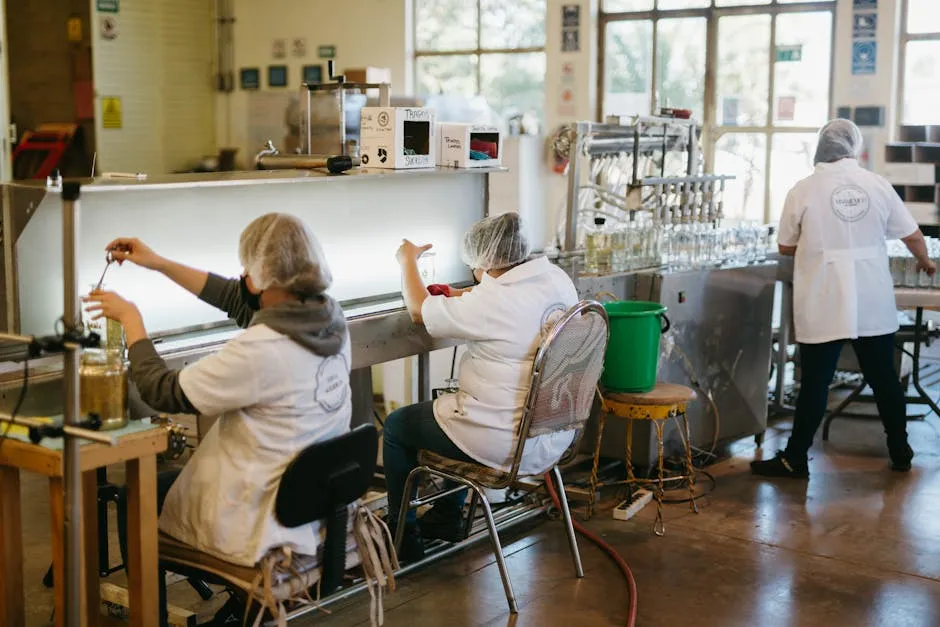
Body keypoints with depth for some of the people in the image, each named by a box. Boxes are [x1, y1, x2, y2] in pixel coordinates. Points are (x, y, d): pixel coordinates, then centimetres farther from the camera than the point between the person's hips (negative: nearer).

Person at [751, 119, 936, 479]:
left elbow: (785, 247, 3)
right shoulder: (878, 186, 0)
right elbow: (913, 236, 8)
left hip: (824, 308, -2)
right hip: (875, 306, 3)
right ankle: (900, 453, 27)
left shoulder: (803, 191, -6)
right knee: (884, 379, 15)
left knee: (815, 383, 3)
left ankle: (795, 460, 9)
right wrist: (925, 262, 29)